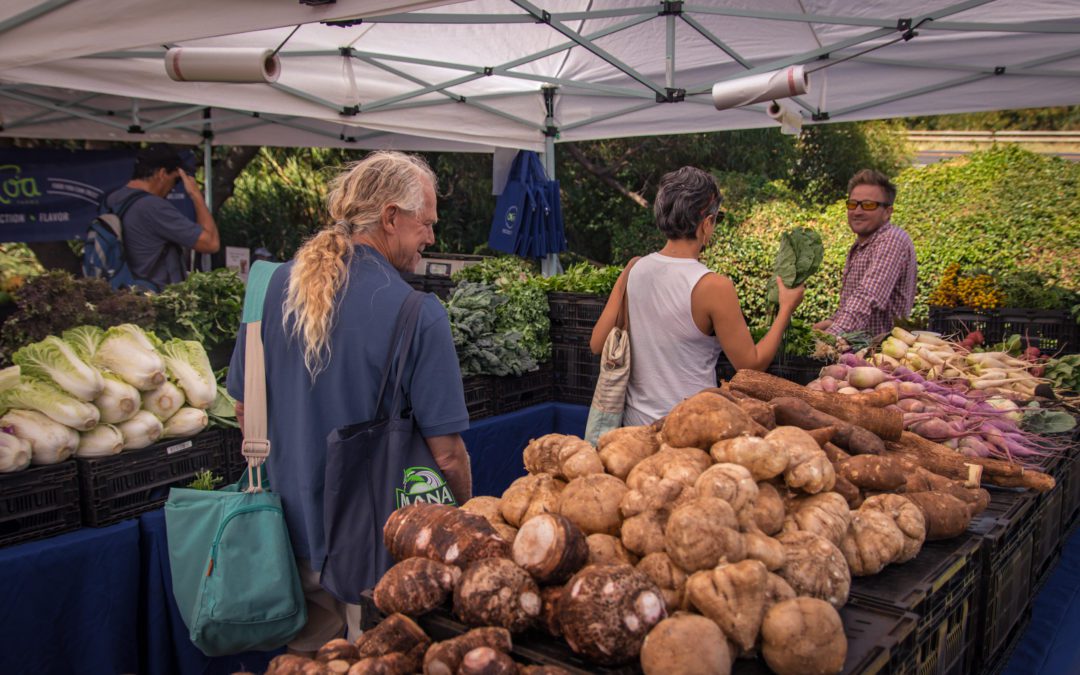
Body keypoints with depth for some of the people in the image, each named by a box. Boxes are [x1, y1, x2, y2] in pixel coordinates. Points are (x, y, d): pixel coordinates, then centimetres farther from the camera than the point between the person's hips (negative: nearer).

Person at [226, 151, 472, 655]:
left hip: (293, 532, 5)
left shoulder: (276, 286, -4)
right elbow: (446, 453, -16)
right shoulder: (419, 314, -19)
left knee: (305, 653, 24)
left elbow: (245, 409, 6)